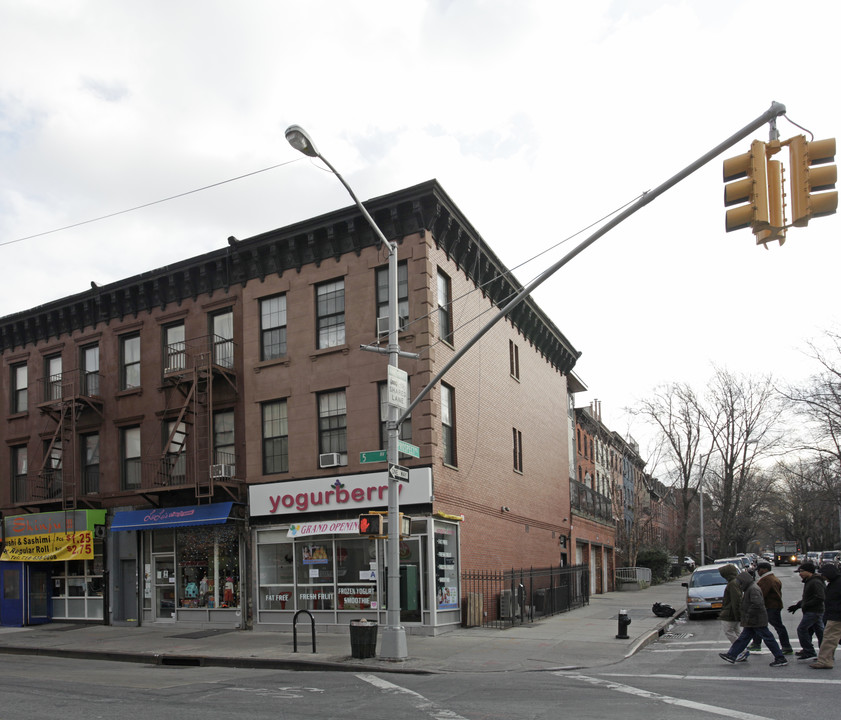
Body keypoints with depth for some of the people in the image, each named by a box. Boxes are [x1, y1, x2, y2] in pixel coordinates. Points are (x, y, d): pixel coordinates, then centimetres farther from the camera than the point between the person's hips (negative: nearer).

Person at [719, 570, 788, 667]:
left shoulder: (753, 589, -18)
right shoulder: (750, 588, 15)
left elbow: (757, 604, -30)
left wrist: (749, 615, -22)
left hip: (757, 621, -11)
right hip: (752, 622, 11)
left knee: (768, 639, -3)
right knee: (743, 638, 11)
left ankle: (781, 659, 6)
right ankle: (731, 655, 14)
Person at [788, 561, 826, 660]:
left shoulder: (816, 582, -16)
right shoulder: (809, 581, 17)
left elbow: (820, 598, -24)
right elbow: (806, 598, 25)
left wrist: (806, 605, -20)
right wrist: (797, 605, 17)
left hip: (813, 612, -10)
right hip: (817, 612, 10)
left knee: (802, 629, -9)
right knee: (820, 632, 12)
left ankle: (809, 652, -8)